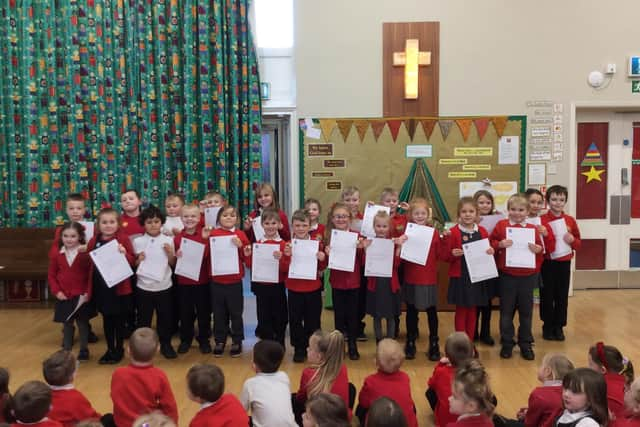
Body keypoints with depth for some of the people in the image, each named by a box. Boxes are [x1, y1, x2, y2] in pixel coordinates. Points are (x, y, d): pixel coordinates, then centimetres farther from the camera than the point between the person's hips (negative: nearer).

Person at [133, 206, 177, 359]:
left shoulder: (168, 240, -2)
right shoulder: (138, 241, -3)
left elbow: (172, 264, 5)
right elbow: (133, 265, 5)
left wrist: (170, 253, -13)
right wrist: (139, 260, -16)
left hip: (164, 286, 1)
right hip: (144, 287, 0)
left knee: (165, 317, 10)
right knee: (143, 318, 9)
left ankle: (166, 344, 26)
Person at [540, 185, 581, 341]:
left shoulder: (570, 220, 3)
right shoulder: (541, 220, -6)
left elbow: (578, 244, 9)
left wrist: (572, 240, -11)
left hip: (564, 263, 3)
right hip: (547, 263, -3)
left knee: (562, 296, 8)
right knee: (547, 295, 5)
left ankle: (559, 327, 21)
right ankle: (547, 327, 18)